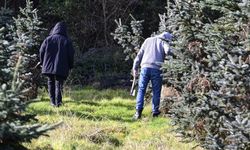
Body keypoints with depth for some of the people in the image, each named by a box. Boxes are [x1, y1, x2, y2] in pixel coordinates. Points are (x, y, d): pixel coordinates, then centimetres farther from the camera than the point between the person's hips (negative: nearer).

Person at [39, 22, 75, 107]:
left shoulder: (48, 39, 0)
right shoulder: (67, 41, -2)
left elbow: (42, 51, 0)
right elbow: (71, 54, -3)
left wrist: (42, 63, 13)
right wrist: (70, 66, 8)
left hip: (49, 66, 1)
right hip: (61, 67, -1)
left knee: (51, 83, 14)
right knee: (59, 84, 2)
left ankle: (53, 101, 13)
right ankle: (58, 102, -8)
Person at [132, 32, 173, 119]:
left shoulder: (148, 40, 21)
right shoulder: (164, 42, 10)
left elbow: (139, 54, 18)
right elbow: (168, 51, -13)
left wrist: (135, 68, 20)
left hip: (145, 67, 2)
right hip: (157, 69, -2)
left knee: (141, 90, 4)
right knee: (156, 91, 8)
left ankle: (138, 111, -5)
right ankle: (155, 111, 10)